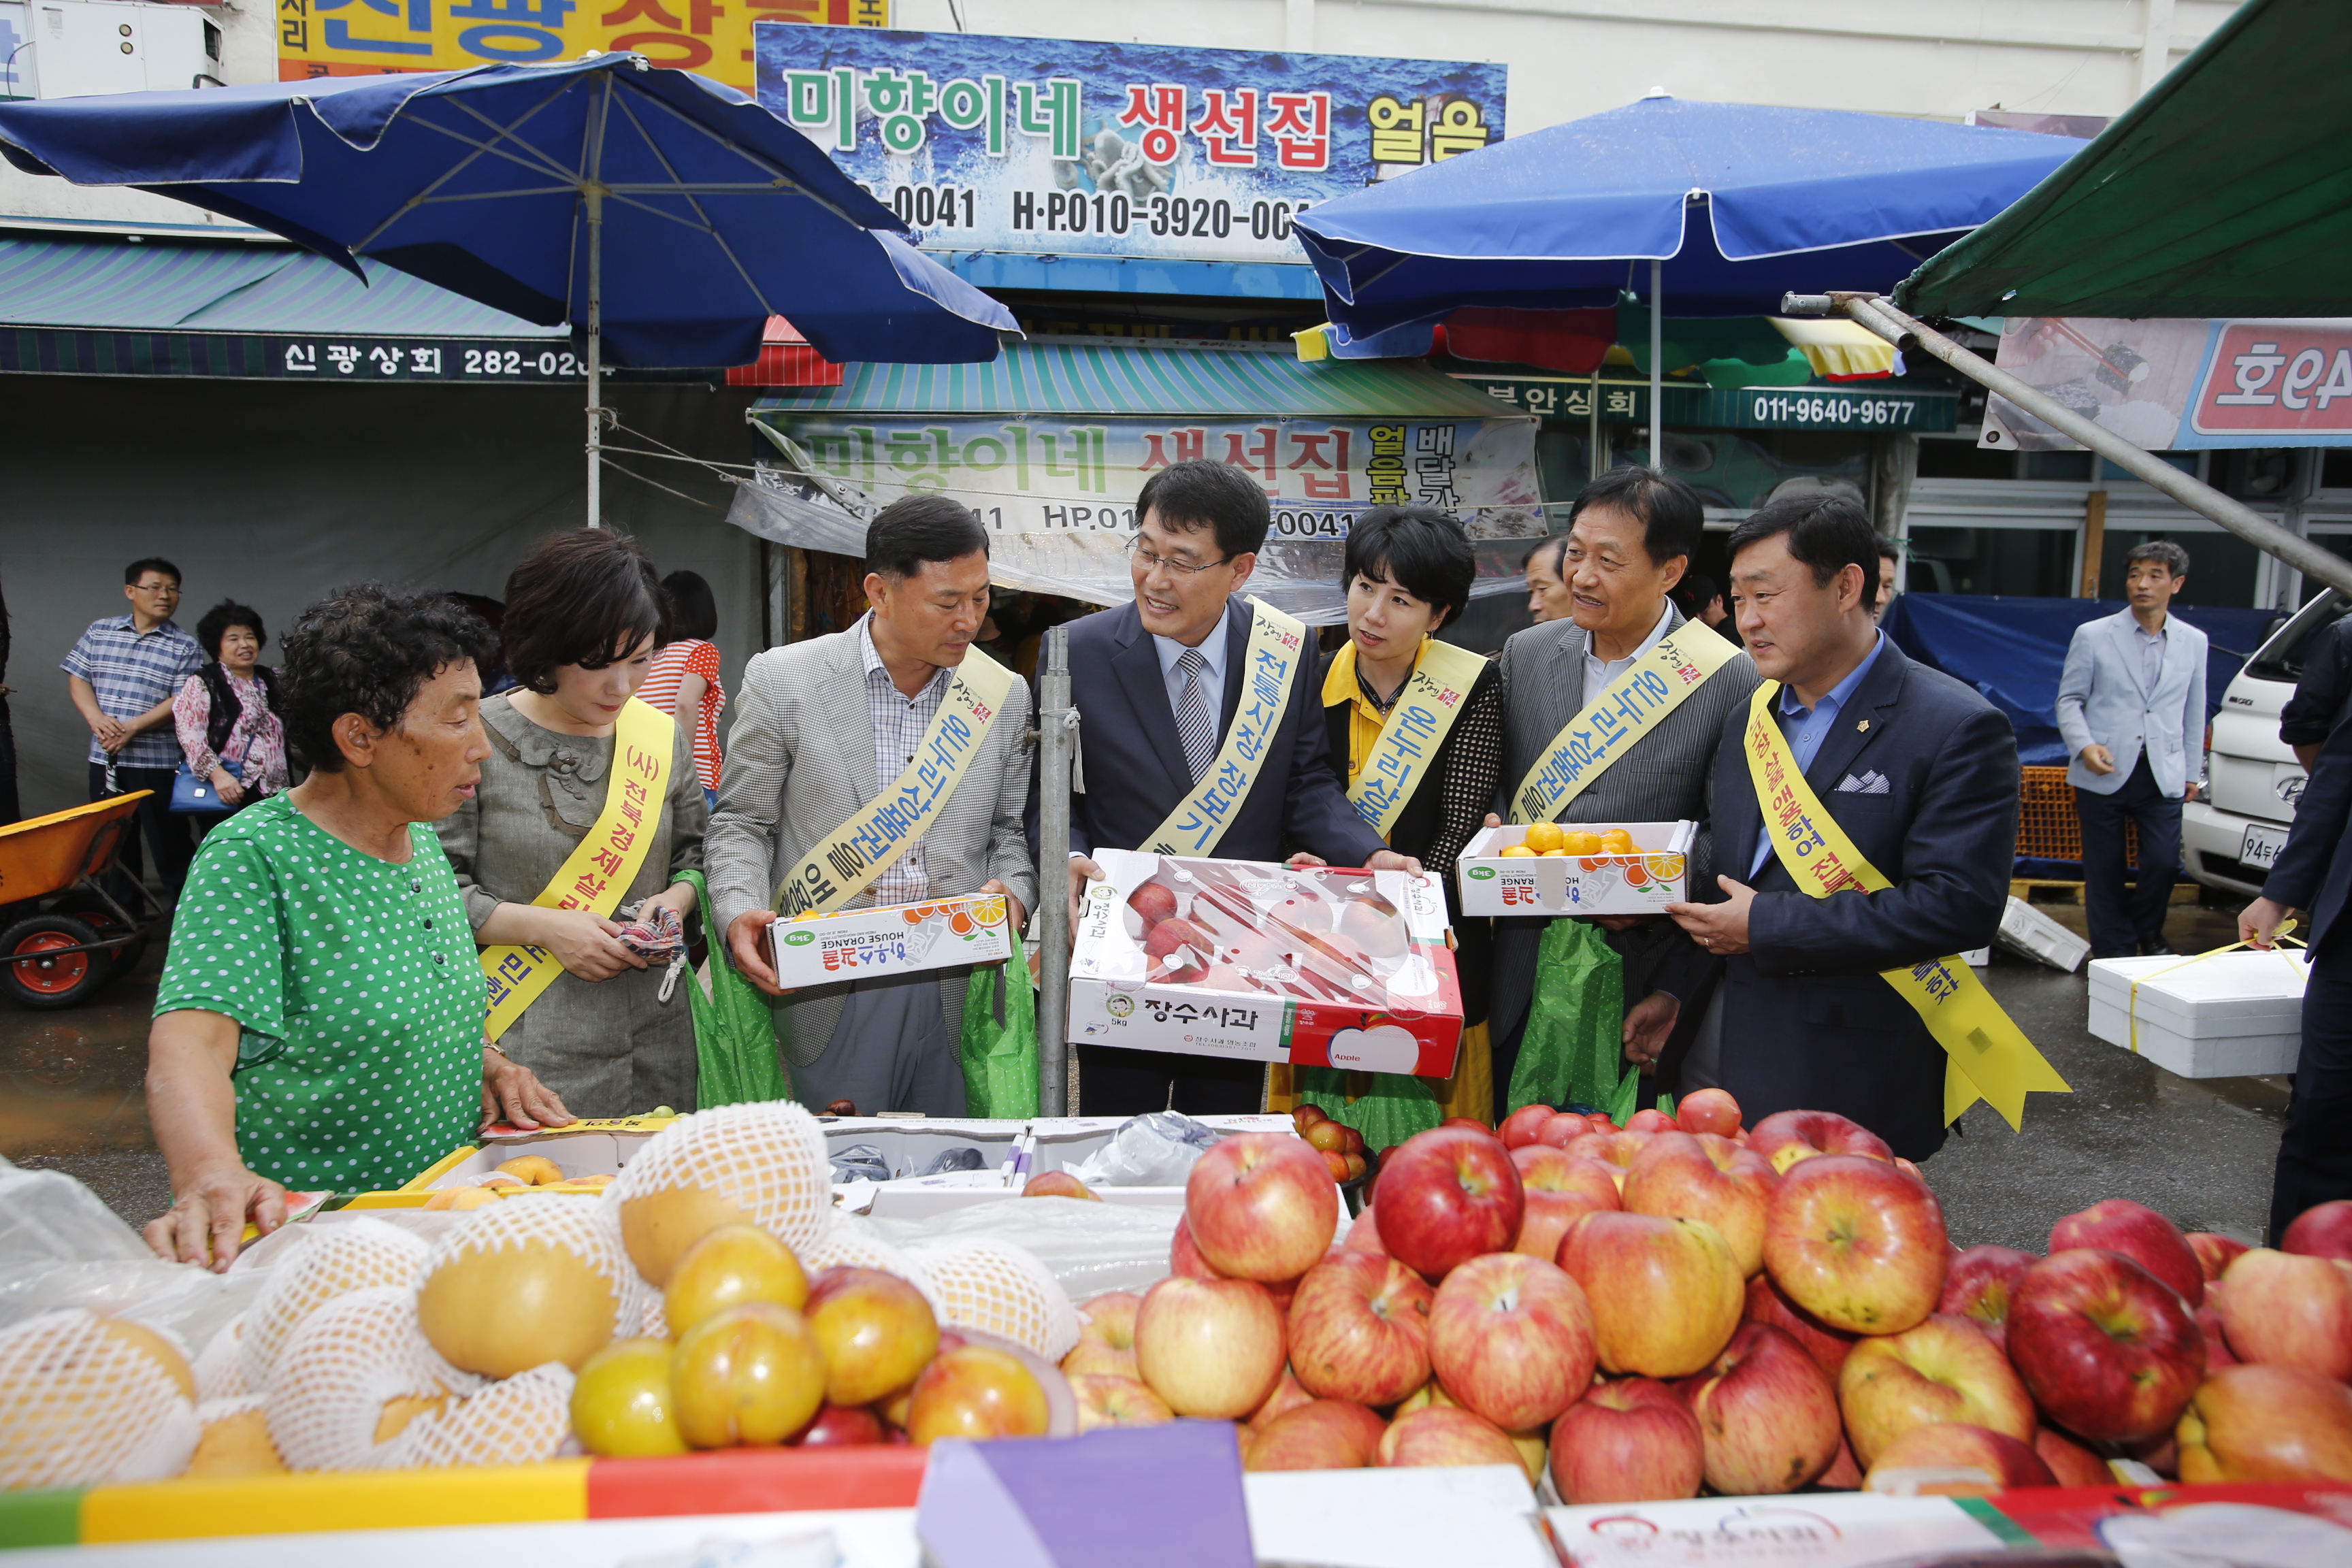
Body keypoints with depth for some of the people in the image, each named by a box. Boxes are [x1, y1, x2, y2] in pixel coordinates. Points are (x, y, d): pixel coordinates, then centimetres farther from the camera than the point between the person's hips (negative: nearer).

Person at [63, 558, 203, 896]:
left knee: (169, 842, -3)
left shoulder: (186, 648, -2)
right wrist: (96, 718, -9)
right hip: (104, 758, 4)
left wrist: (132, 728, -18)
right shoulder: (99, 632, 9)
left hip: (157, 760, -4)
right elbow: (78, 678, 9)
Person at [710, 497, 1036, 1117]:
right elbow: (741, 823, 3)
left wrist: (1013, 892, -6)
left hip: (959, 993, 3)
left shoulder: (1006, 694, 5)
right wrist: (739, 914, -14)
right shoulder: (781, 681, -3)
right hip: (830, 994, -2)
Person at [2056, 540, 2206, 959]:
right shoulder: (2093, 635, 0)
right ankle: (2113, 952, 17)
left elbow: (2194, 712, 16)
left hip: (2163, 775, 2)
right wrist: (2085, 745, -14)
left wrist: (2193, 772, 17)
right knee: (2105, 869, 3)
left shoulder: (2193, 642, 9)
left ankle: (2148, 933, 22)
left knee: (2164, 862, -6)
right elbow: (2069, 698, 2)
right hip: (2104, 773, -2)